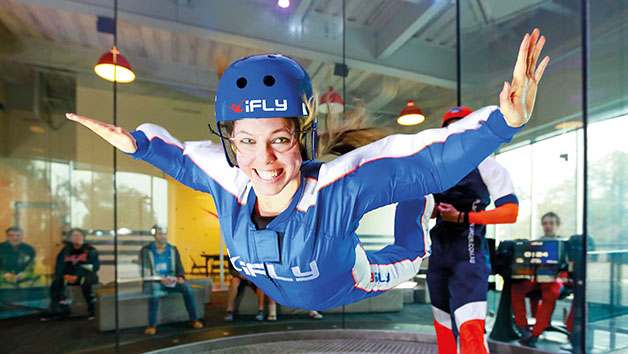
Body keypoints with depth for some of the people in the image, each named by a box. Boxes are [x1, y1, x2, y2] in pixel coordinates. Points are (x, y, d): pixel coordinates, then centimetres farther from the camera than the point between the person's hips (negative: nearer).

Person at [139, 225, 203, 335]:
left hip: (170, 282, 3)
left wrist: (181, 277, -13)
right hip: (152, 282, -3)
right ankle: (152, 325, -27)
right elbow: (144, 272, -10)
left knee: (187, 287, -23)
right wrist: (160, 279, -23)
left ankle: (193, 319, -11)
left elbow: (179, 268, 10)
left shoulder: (173, 250, 8)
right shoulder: (146, 251, -4)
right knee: (154, 291, -38)